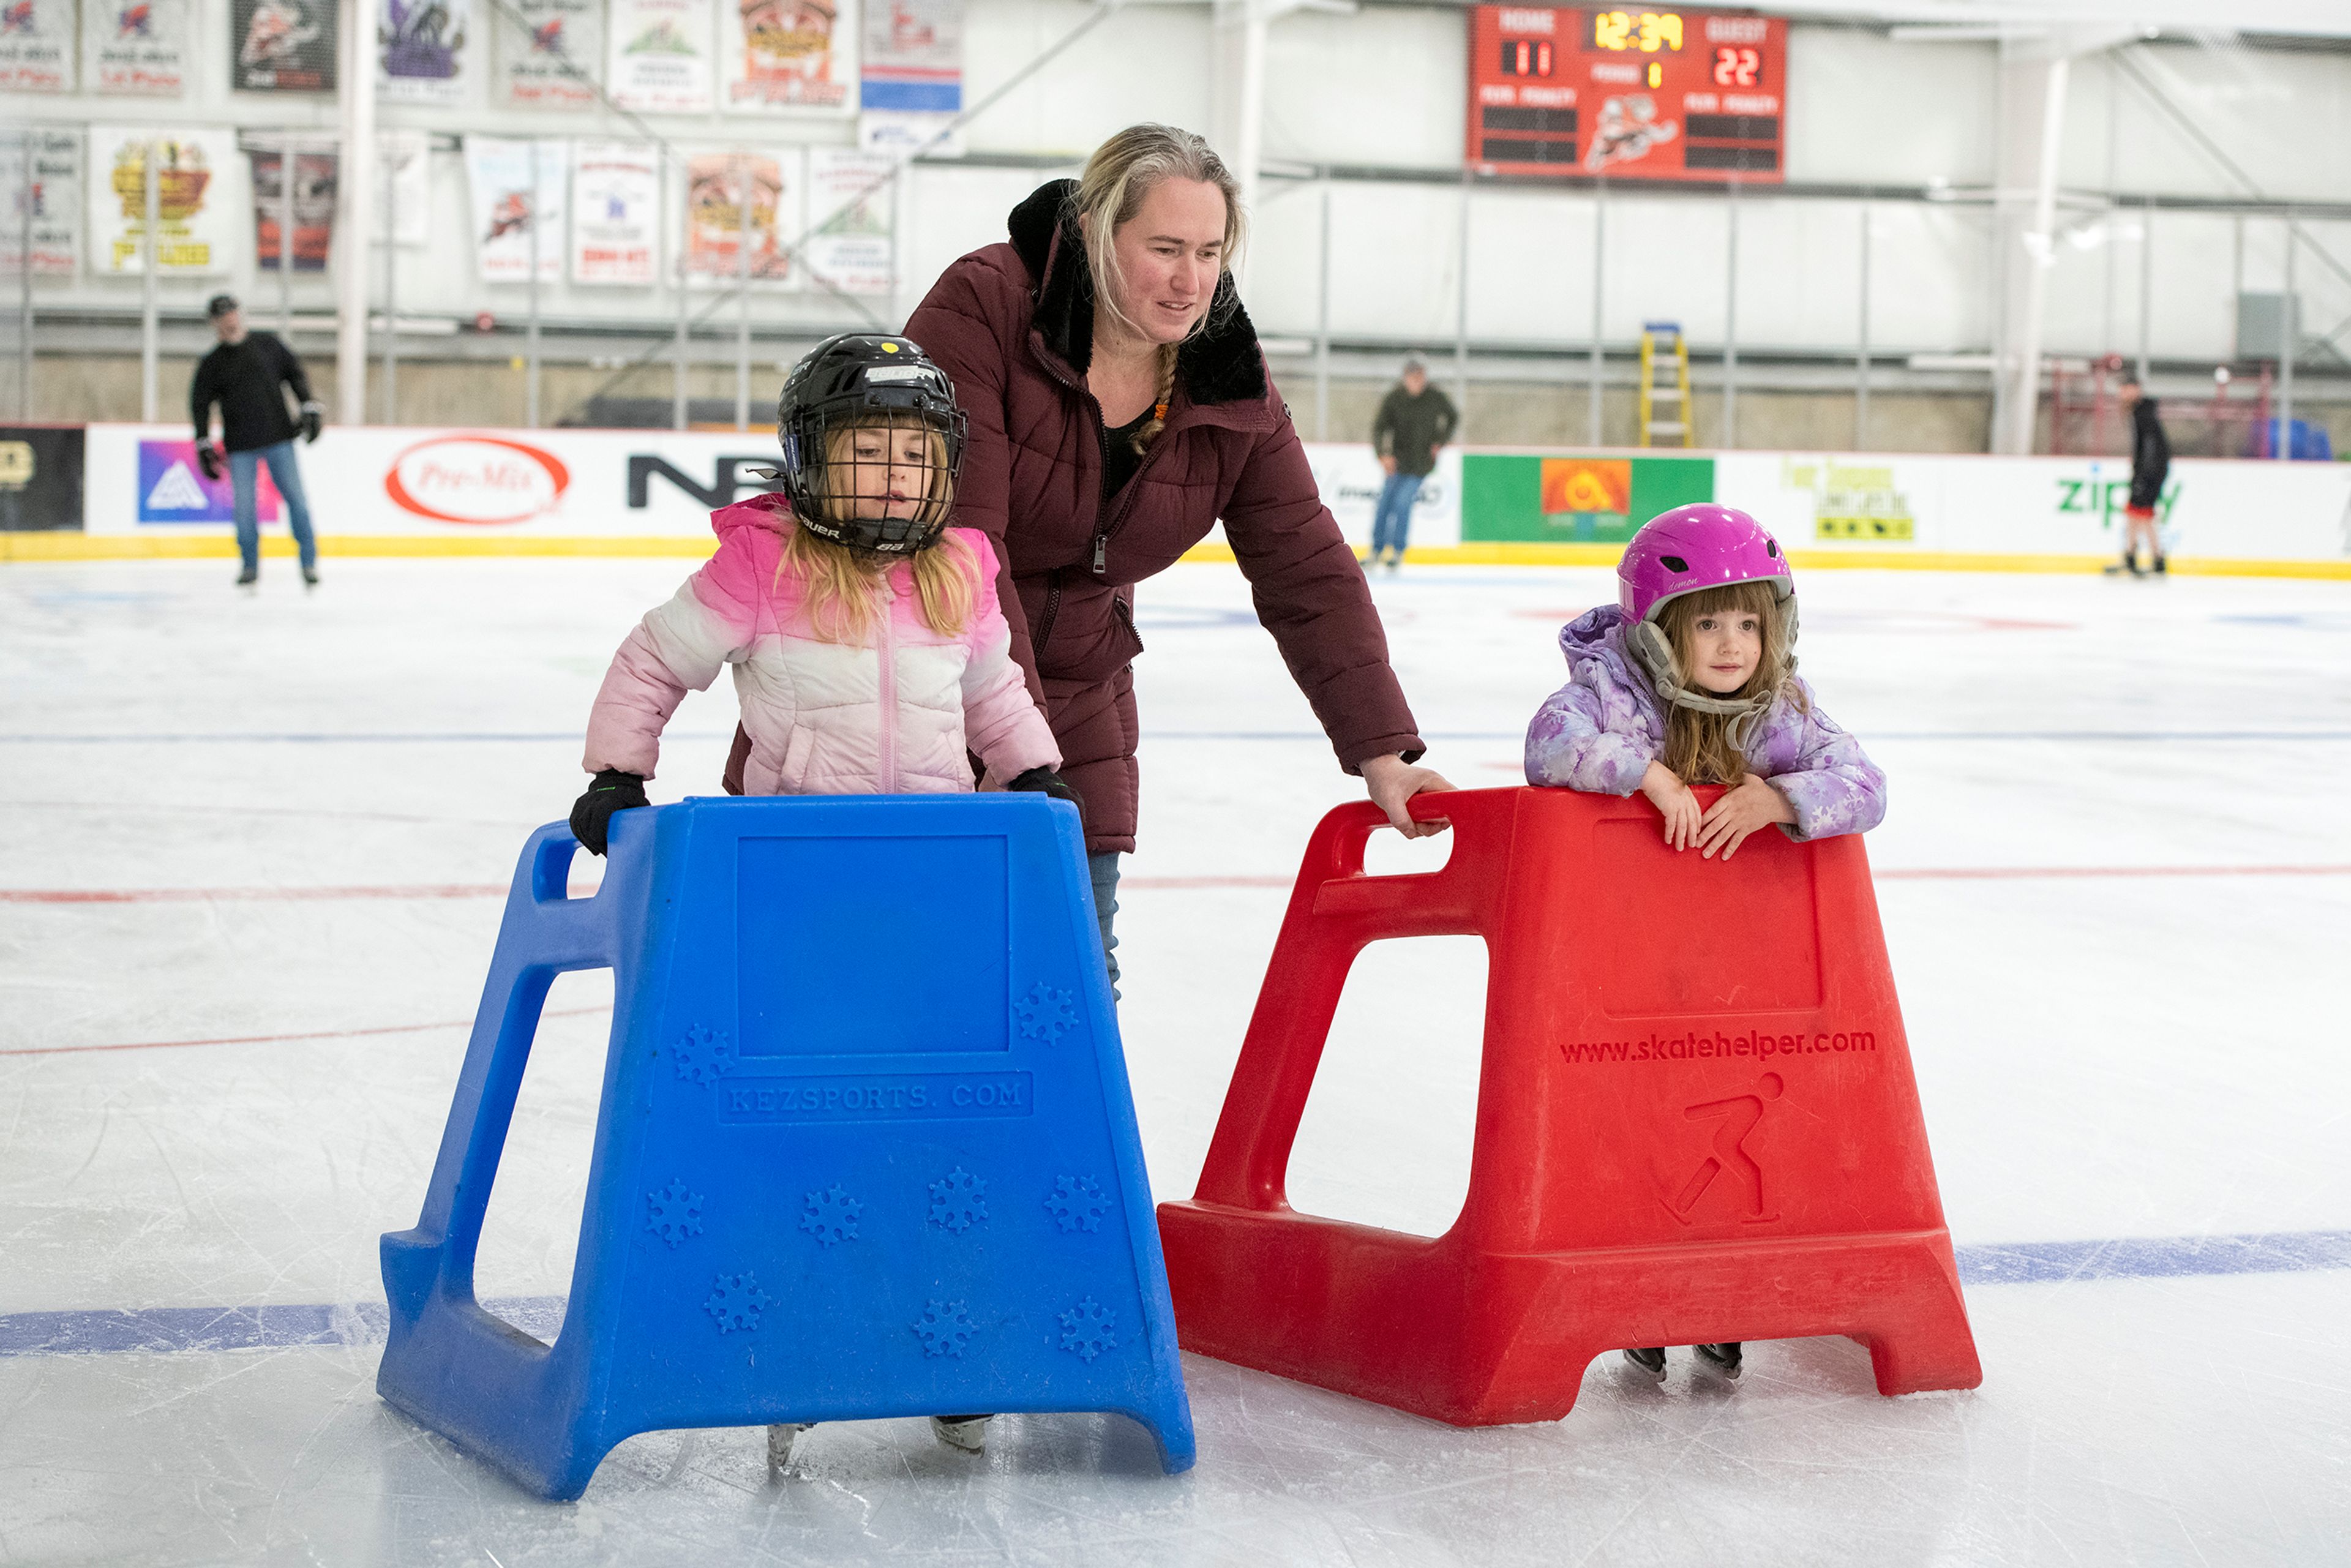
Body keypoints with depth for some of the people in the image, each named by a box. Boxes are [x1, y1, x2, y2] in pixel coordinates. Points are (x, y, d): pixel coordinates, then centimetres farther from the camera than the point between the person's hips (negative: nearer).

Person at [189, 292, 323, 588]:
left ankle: (309, 561, 2)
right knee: (244, 505, -3)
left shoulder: (268, 344, 6)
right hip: (241, 446, 0)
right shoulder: (212, 364, 5)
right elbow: (200, 403, 7)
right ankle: (250, 564, 12)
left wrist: (310, 408, 1)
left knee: (295, 496, -5)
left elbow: (295, 373, 11)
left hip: (278, 436, 0)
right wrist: (203, 445, 0)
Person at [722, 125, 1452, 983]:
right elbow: (960, 542, -28)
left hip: (1072, 698, 5)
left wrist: (1382, 751, -11)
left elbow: (1307, 569, -4)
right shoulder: (983, 308, -22)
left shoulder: (1230, 383, -5)